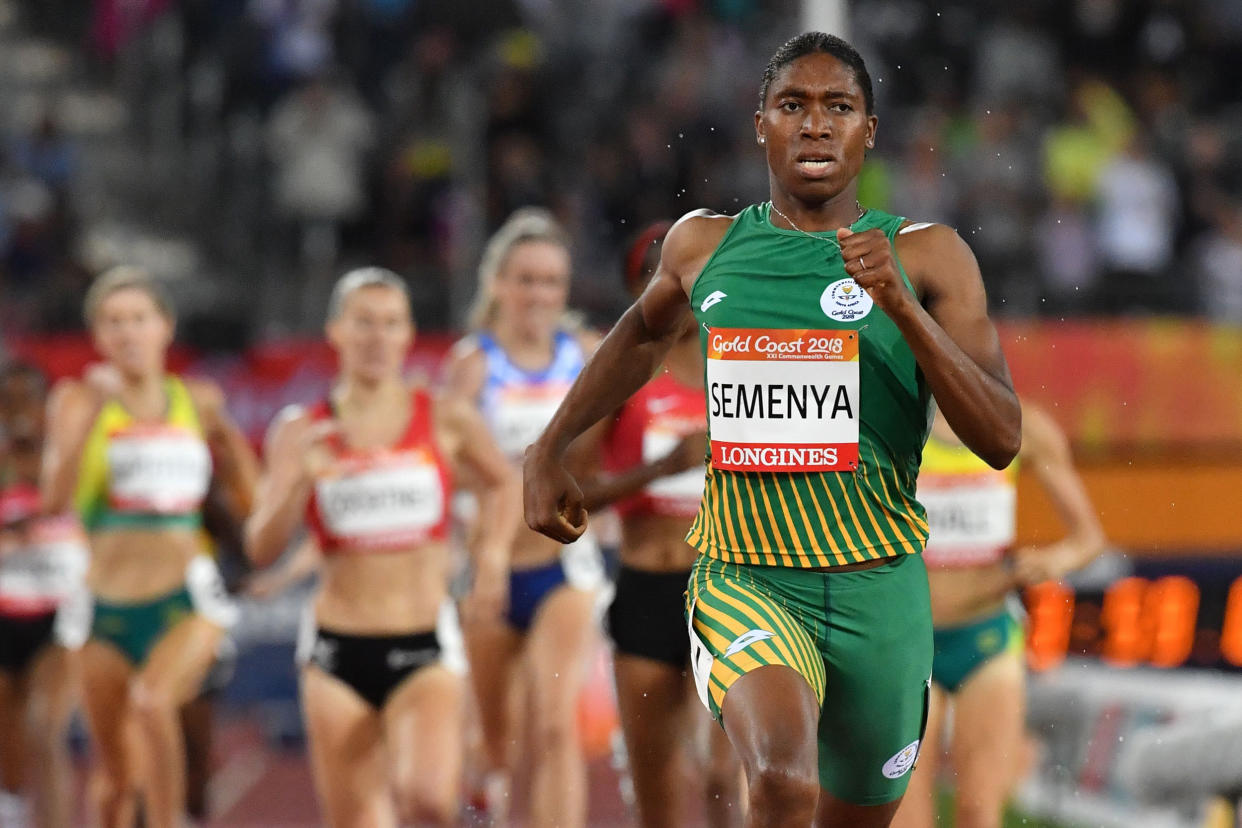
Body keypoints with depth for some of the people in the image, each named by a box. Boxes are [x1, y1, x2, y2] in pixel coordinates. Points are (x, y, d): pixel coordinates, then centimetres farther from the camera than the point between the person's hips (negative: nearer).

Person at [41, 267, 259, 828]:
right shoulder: (78, 400, 0)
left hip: (188, 601, -1)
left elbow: (251, 498, 12)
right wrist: (92, 412, -23)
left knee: (152, 700, -31)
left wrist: (226, 432, -3)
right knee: (116, 781, 7)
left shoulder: (197, 401, 6)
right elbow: (56, 498, -15)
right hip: (109, 610, 1)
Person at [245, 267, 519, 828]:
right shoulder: (301, 433, 2)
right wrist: (301, 480, -21)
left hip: (425, 650, -1)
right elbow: (262, 549, -6)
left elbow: (503, 484, 20)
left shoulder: (446, 422, 1)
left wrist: (493, 551, 4)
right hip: (338, 653, 1)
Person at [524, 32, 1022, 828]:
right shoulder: (704, 245, 5)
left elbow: (1002, 439, -11)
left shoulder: (928, 255, -2)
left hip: (877, 591, 1)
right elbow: (646, 331, 29)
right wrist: (550, 449, 26)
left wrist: (902, 305, -22)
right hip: (743, 581, -1)